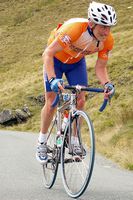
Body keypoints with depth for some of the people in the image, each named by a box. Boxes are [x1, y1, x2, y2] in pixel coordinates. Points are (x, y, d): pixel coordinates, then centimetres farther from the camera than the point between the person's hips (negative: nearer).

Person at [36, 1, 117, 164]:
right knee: (51, 103, -6)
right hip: (56, 59, -4)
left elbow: (100, 67, -16)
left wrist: (107, 84, -37)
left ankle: (74, 142, 7)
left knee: (80, 100, -7)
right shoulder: (74, 29, -43)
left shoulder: (107, 41, -27)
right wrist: (53, 79, -54)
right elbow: (47, 54, -41)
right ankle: (41, 143, 12)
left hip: (76, 62, 4)